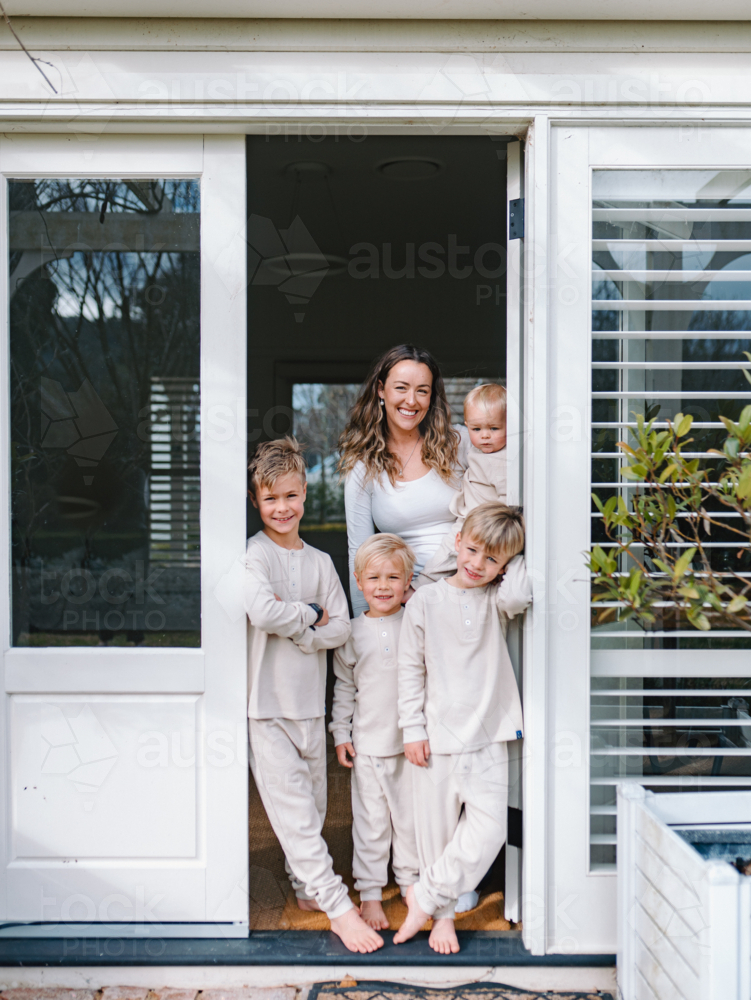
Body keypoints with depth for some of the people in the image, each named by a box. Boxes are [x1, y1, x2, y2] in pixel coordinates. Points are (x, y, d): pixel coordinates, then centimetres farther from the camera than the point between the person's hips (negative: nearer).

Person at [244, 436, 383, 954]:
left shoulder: (320, 560, 9)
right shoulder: (255, 554, -9)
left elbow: (342, 626, 4)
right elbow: (263, 613, -25)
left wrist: (301, 633, -13)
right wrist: (311, 614, -10)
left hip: (310, 700, 6)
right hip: (267, 702, -5)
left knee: (314, 804, 15)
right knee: (294, 809, -5)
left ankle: (306, 886, 33)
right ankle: (338, 906, 1)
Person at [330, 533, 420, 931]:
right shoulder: (353, 632, 0)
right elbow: (343, 686, 7)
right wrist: (340, 733, 3)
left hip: (411, 741, 1)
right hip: (367, 744, 0)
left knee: (411, 816, 11)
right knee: (371, 821, 6)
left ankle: (411, 883, 29)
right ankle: (370, 891, 18)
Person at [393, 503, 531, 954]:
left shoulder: (497, 600, 2)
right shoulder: (426, 601, -1)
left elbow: (517, 596, -24)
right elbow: (411, 669, 3)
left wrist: (515, 558, -7)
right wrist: (413, 729, -1)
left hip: (488, 737, 1)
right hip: (437, 737, -1)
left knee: (489, 829, -6)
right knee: (437, 830, 7)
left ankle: (425, 896, 11)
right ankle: (443, 914, 27)